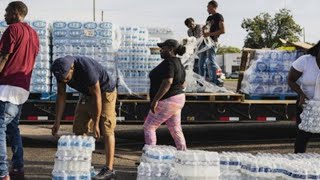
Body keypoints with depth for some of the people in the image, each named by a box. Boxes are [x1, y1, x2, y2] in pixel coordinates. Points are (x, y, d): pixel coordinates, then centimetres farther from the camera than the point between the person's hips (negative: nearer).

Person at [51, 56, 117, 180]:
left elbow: (97, 97, -29)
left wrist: (96, 124, -24)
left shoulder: (87, 69, -37)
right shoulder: (61, 70, -16)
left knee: (106, 130, -13)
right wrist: (57, 122, -10)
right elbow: (61, 96, -7)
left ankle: (109, 169, -15)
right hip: (86, 94, 7)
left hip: (105, 92, -7)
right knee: (79, 128, 1)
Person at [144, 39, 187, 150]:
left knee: (149, 127, -1)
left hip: (167, 101, -10)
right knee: (176, 130, 12)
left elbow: (167, 82, -27)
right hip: (178, 99, 10)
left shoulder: (168, 63, -17)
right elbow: (182, 84, 19)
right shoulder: (178, 63, 14)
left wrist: (155, 100, -27)